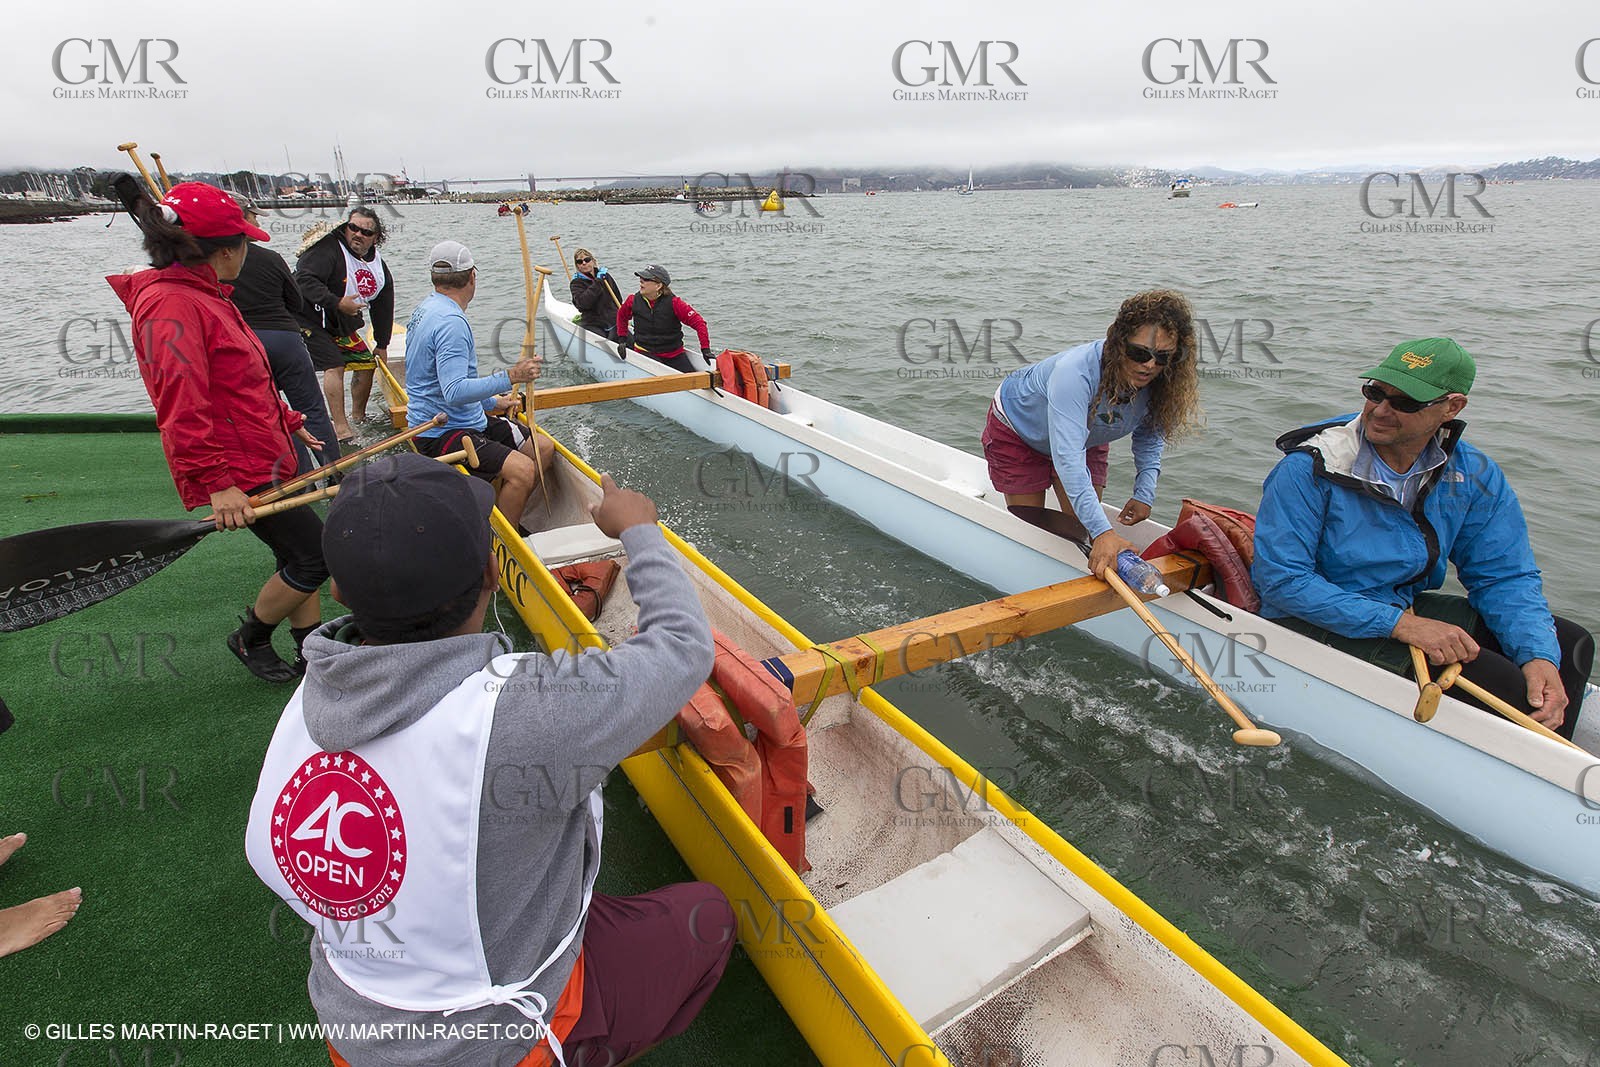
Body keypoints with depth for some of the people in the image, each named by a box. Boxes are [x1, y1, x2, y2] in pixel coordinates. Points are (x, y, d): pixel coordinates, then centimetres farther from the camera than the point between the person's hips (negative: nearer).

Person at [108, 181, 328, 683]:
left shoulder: (205, 295, 14)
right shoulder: (172, 306, -19)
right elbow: (181, 407, -25)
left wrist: (289, 423, 29)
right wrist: (216, 482, -27)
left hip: (262, 456, 10)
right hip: (237, 469, -10)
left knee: (298, 554, 14)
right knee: (314, 553, -6)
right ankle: (250, 638, 17)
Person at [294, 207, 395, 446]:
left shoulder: (379, 266, 4)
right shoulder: (328, 249, -19)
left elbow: (383, 307, 12)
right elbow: (304, 279, -29)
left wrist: (382, 344, 14)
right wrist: (336, 303, -38)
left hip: (343, 324, 8)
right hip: (311, 320, -8)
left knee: (367, 363, 6)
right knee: (335, 366, -19)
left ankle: (358, 416, 25)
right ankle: (341, 428, -20)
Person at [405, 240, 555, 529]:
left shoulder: (425, 309, 13)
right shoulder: (451, 322, -21)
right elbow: (455, 392, -31)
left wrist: (491, 402, 25)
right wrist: (509, 377, -31)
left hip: (470, 419, 11)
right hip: (441, 433, -11)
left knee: (544, 448, 7)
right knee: (523, 470, -28)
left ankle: (509, 516, 14)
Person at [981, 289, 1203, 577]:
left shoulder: (1163, 383, -24)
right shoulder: (1076, 372, -45)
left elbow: (1150, 435, -3)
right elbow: (1067, 457, -52)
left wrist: (1145, 493, -17)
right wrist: (1102, 531, -58)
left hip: (1085, 437, 5)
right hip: (1017, 430, -5)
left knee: (1084, 528, 3)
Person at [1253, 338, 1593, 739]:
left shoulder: (1474, 476, -1)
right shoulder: (1310, 468, -20)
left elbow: (1505, 576, 3)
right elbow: (1281, 578, -23)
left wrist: (1539, 655, -17)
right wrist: (1399, 624, -27)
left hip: (1406, 609, 7)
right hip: (1317, 626, -7)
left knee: (1567, 643, 2)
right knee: (1503, 687, -20)